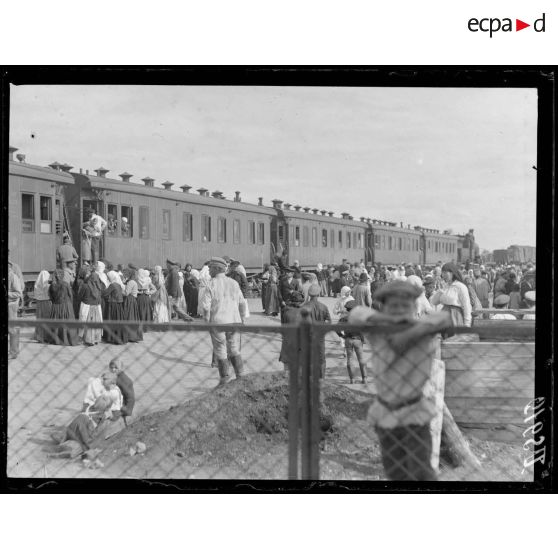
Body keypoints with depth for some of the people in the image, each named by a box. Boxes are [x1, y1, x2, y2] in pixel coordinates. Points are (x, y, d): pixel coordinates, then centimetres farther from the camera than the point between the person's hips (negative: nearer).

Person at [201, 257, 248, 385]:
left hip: (218, 322, -4)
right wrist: (241, 319, 19)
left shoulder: (212, 284, -6)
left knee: (220, 352, 5)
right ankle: (241, 376, 9)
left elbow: (205, 305, -13)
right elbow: (242, 303, 9)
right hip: (234, 321, 4)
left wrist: (207, 321, -1)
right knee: (234, 350, 14)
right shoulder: (234, 283, 7)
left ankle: (224, 379, 6)